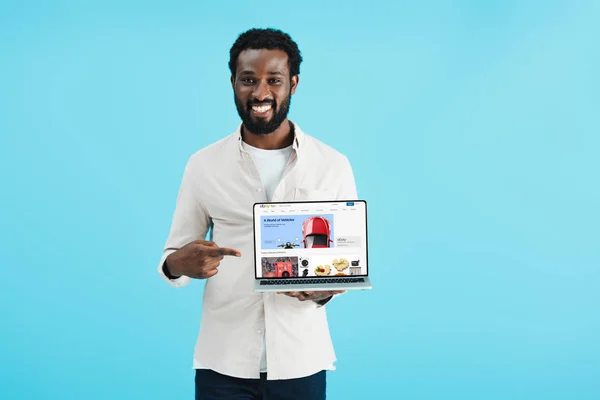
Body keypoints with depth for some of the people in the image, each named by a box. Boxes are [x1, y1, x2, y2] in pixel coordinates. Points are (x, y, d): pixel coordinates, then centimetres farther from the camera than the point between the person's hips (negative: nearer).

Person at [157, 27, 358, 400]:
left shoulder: (334, 165, -1)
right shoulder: (203, 164, 1)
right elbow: (172, 256, 5)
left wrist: (327, 287, -16)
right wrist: (180, 264, -18)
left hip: (300, 360, 0)